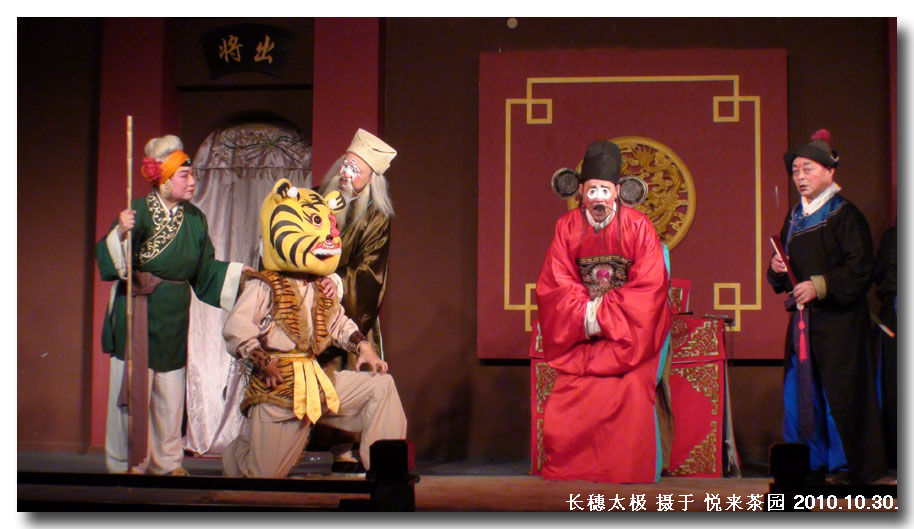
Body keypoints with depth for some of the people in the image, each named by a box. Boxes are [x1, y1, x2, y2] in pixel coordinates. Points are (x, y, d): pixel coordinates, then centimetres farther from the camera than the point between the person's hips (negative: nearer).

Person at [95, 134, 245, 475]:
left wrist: (240, 272, 1)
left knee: (170, 387, 9)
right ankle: (130, 462, 11)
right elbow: (108, 258, -15)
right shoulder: (139, 212, -9)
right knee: (134, 384, -1)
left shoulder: (195, 219, 6)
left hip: (173, 317, 5)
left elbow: (206, 271, 11)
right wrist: (121, 233, -32)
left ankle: (168, 460, 21)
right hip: (137, 312, -5)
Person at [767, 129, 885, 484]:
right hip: (802, 319, 7)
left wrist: (819, 286, -19)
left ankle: (845, 464, 7)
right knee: (799, 392, 6)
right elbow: (784, 277, 23)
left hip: (838, 320, -7)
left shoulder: (844, 214, -6)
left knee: (837, 391, -4)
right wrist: (778, 269, 1)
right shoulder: (794, 217, 16)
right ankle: (811, 462, 16)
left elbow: (860, 269, -13)